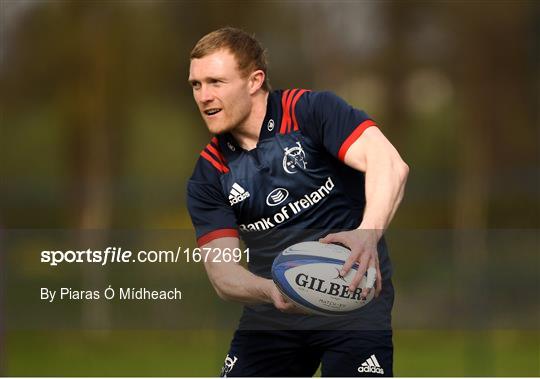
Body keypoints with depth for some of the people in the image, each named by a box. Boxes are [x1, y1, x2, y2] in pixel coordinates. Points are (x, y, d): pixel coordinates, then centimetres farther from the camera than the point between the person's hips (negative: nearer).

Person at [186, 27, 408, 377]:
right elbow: (221, 271, -4)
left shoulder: (311, 111, -10)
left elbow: (390, 164, -25)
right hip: (272, 317, 5)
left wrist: (368, 233, -44)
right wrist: (271, 292, -27)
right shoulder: (209, 175, 3)